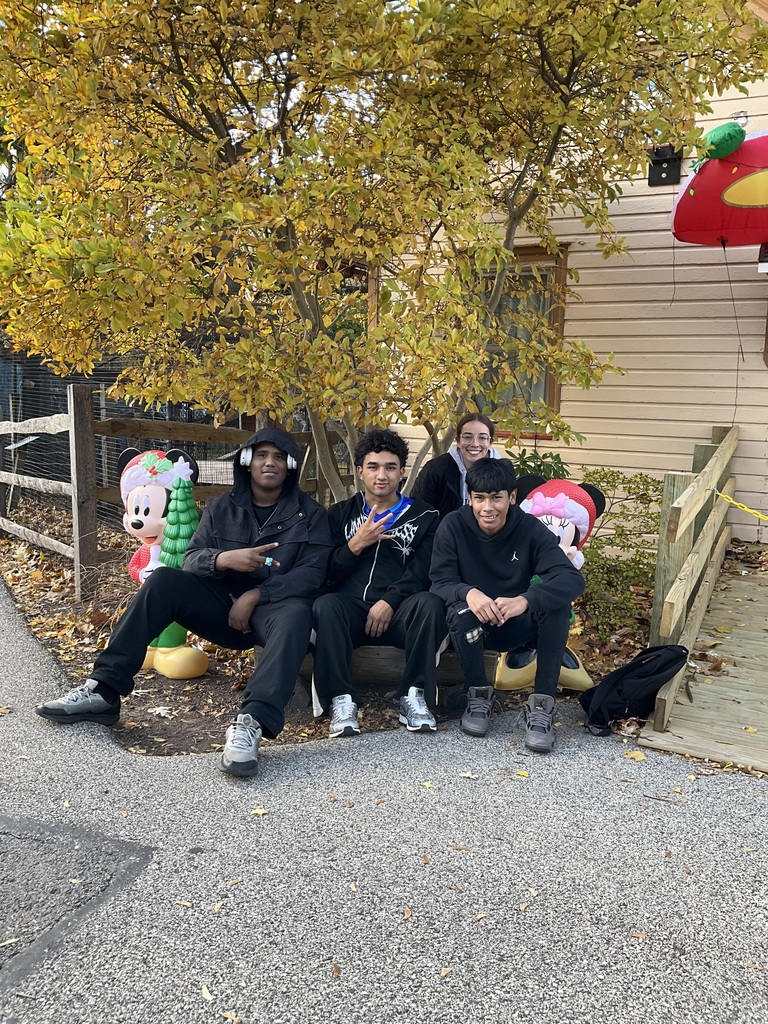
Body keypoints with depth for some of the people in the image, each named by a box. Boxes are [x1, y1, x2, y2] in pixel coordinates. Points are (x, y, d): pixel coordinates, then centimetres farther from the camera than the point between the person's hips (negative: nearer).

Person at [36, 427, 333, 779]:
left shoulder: (309, 514, 2)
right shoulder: (221, 508, 10)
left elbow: (312, 574, -8)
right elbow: (190, 559, 0)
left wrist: (256, 594, -20)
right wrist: (224, 559, -23)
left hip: (273, 608, -3)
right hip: (224, 606, 3)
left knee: (297, 613, -38)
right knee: (162, 581, -21)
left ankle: (251, 722, -54)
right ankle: (104, 690, -22)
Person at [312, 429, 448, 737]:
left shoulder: (424, 516, 15)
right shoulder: (340, 513, 18)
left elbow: (422, 571, -1)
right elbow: (327, 572, 7)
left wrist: (390, 601, -16)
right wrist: (356, 544, -8)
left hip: (399, 611, 0)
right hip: (350, 608, 1)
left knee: (430, 604, -33)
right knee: (325, 605, -33)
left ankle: (414, 697, -22)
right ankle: (341, 700, -27)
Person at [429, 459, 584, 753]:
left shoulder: (531, 529, -14)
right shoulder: (453, 526, -12)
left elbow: (573, 579, -25)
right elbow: (439, 582, -17)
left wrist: (525, 600, -45)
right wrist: (468, 593, -42)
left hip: (518, 624, 1)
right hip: (475, 625, -1)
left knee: (558, 603, -28)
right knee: (461, 613, -34)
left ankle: (541, 705, -22)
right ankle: (479, 696, -10)